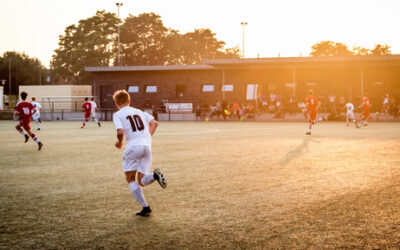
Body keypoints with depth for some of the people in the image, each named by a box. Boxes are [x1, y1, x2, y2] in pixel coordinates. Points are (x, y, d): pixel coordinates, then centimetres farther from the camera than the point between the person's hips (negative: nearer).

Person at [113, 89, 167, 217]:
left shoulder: (117, 115, 4)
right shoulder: (139, 111, 22)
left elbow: (120, 132, -11)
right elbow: (154, 123, 14)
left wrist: (119, 142, 8)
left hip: (133, 146, -5)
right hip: (147, 146, 5)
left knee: (130, 179, 11)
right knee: (141, 181, 9)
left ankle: (145, 207, -2)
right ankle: (154, 175, -25)